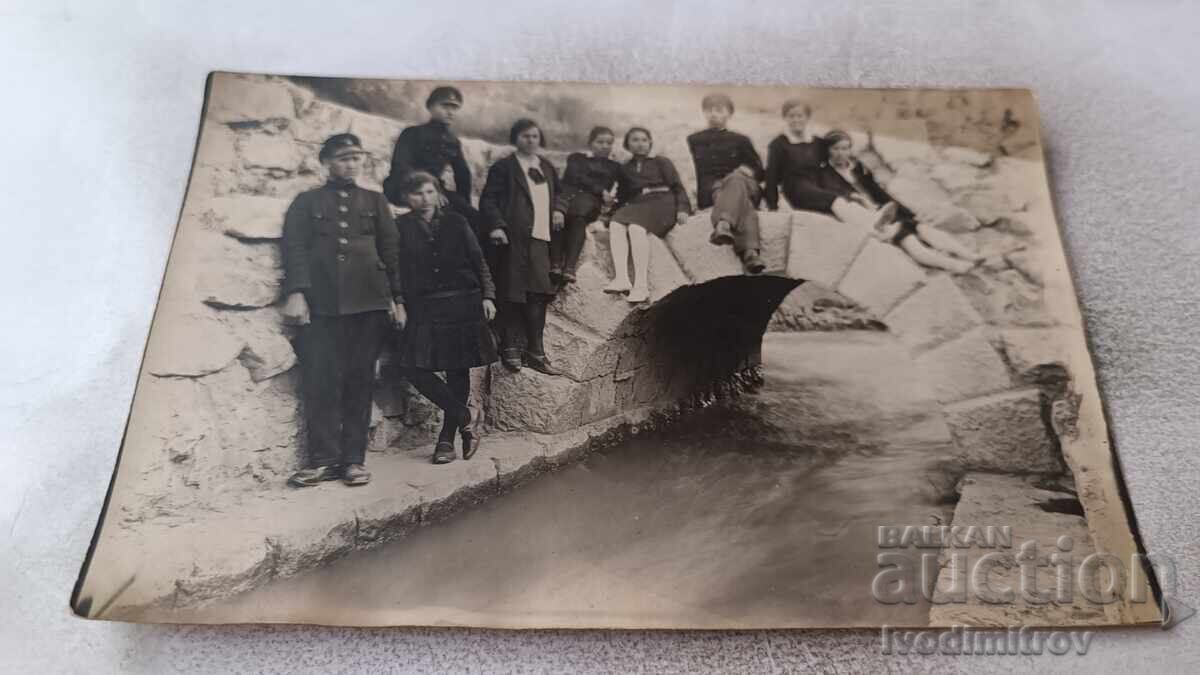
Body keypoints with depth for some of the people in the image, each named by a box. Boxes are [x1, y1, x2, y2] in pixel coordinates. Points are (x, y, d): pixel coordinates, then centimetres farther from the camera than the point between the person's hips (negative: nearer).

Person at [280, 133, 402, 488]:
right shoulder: (306, 202, 15)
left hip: (369, 302, 1)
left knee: (360, 380, 1)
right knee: (321, 382, -5)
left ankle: (354, 458, 6)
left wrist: (396, 296, 4)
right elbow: (294, 249, 4)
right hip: (321, 304, -1)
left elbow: (390, 249, 13)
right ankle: (325, 458, 0)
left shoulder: (375, 201, 18)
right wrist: (295, 293, -10)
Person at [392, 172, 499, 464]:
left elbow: (478, 261, 8)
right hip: (423, 309, 0)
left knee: (458, 371, 2)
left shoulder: (456, 222, 7)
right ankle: (465, 421, -2)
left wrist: (487, 296, 0)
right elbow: (397, 269, 4)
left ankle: (447, 438, 14)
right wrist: (399, 303, -5)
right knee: (414, 368, -14)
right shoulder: (401, 227, 4)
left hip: (463, 305, 1)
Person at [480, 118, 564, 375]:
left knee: (538, 295, 5)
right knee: (512, 295, -3)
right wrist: (496, 225, -19)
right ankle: (511, 350, 6)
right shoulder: (503, 167, 2)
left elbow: (557, 194, 32)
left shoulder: (547, 167, 20)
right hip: (513, 239, -5)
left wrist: (558, 210, 11)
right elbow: (488, 200, -4)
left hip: (541, 240, 5)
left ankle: (535, 351, 13)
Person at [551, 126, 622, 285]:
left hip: (590, 199, 0)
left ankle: (570, 268, -51)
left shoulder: (614, 167, 32)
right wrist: (601, 190, -2)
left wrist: (609, 199, -6)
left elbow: (618, 190, 18)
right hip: (568, 192, 1)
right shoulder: (576, 158, 30)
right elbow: (576, 176, 10)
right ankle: (555, 265, -47)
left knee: (578, 217, -38)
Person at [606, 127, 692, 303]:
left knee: (635, 227, -36)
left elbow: (677, 187, 11)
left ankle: (641, 286, -46)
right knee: (615, 224, -32)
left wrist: (683, 208, -6)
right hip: (636, 206, 4)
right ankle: (621, 279, -46)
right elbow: (622, 196, 28)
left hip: (661, 203, -3)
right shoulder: (625, 169, 30)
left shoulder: (661, 162, 21)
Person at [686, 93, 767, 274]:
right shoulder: (694, 140, 23)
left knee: (736, 178, -38)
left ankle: (723, 224, -62)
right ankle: (750, 253, -62)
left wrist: (749, 170, -3)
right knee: (743, 203, -37)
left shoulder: (740, 140, 23)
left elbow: (761, 172, 19)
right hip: (711, 192, -1)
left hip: (745, 186, 1)